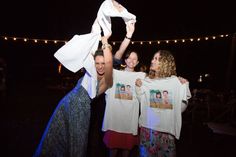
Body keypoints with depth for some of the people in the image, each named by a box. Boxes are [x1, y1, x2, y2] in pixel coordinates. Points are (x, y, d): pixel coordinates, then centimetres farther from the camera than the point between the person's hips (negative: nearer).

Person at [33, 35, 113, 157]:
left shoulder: (106, 81, -13)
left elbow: (109, 62, -32)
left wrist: (105, 42, -24)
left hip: (80, 113, -5)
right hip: (65, 106, 5)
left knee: (75, 143, 12)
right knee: (55, 137, 17)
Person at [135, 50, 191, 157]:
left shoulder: (175, 81, -7)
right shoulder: (147, 80, 2)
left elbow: (181, 108, -7)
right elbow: (142, 103, 7)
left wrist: (184, 87, -14)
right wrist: (138, 87, -3)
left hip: (166, 127, -2)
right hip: (147, 125, 3)